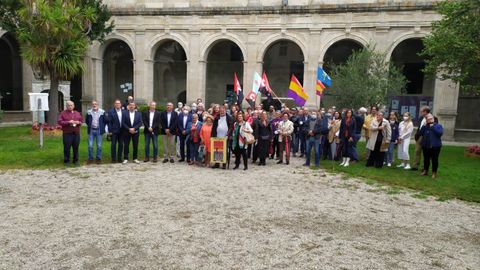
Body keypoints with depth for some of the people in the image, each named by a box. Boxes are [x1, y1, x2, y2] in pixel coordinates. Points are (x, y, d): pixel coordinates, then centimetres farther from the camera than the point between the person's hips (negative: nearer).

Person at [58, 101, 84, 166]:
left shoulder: (77, 113, 15)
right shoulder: (63, 113, 3)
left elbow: (82, 120, 15)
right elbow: (60, 122, -6)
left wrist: (79, 122, -8)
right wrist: (68, 122, -17)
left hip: (76, 133, 3)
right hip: (67, 133, -3)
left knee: (76, 148, 5)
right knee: (67, 148, -1)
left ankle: (76, 161, 15)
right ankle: (67, 161, 9)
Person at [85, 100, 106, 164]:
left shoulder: (102, 112, -2)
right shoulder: (89, 112, 2)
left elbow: (105, 121, 4)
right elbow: (86, 120, 15)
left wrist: (102, 127, 2)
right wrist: (89, 126, 9)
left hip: (99, 130, -1)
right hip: (91, 131, 1)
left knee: (99, 146, 4)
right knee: (90, 145, 0)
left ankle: (98, 158, 15)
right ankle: (90, 159, 12)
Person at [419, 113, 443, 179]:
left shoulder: (438, 126, -1)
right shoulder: (425, 126, 9)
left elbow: (440, 133, -19)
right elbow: (421, 133, -3)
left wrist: (433, 127, -19)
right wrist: (424, 126, -11)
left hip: (435, 146, -4)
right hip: (425, 146, 4)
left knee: (434, 159, 0)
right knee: (426, 159, 14)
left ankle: (434, 173, 10)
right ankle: (425, 171, 28)